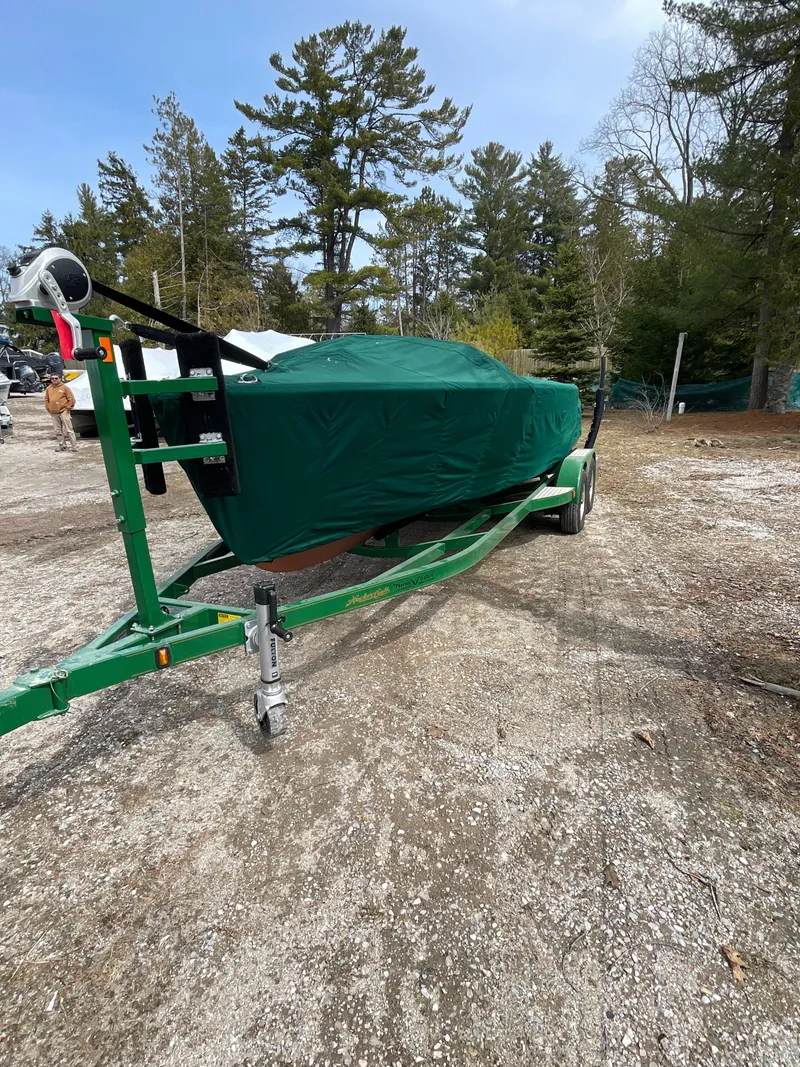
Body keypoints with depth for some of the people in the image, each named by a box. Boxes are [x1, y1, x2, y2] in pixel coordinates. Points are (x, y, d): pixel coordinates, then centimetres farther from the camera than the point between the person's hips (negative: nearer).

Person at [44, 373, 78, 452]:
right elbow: (46, 400, 19)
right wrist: (49, 408, 9)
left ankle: (74, 446, -6)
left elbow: (71, 399, -4)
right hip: (54, 413, 5)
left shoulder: (64, 387, -2)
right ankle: (62, 445, 16)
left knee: (68, 429, -7)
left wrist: (67, 408, -6)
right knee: (58, 431, 9)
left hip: (63, 412, -5)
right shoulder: (48, 388, 11)